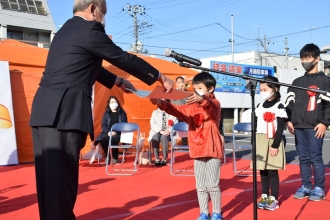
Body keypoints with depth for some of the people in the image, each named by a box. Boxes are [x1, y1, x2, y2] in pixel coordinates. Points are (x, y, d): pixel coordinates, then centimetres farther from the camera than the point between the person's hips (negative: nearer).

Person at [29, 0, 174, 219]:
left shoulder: (66, 30, 22)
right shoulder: (90, 29, -5)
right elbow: (124, 59, 0)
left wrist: (117, 81, 42)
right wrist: (160, 77, 11)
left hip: (44, 111, 9)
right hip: (64, 114, -9)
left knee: (49, 176, 13)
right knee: (61, 178, -4)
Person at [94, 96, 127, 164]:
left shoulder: (122, 113, 7)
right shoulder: (106, 113, 13)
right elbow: (103, 125, 7)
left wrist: (116, 132, -15)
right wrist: (108, 132, -14)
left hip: (118, 133, -2)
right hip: (108, 133, 2)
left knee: (113, 139, -36)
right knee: (103, 139, -32)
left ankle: (115, 158, -16)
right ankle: (107, 157, -15)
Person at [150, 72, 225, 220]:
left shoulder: (214, 104, -8)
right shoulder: (192, 107, 12)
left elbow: (210, 106, -32)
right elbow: (178, 110, 0)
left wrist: (202, 100, -56)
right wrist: (161, 103, -17)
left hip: (212, 150, -6)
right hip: (198, 151, 6)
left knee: (213, 184, -1)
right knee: (200, 185, 11)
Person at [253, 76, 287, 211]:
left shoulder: (279, 107, -6)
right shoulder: (260, 107, 12)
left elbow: (280, 129, -10)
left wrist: (275, 145, -15)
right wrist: (254, 143, 12)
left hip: (272, 142, -6)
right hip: (260, 142, 6)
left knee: (272, 171, -2)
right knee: (263, 171, 8)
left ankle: (274, 199, 6)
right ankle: (264, 197, 18)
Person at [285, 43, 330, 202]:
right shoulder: (297, 82, 16)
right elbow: (289, 103, 14)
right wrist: (289, 120, 3)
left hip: (315, 127, -4)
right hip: (298, 127, 5)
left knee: (315, 158, -3)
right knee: (303, 158, 8)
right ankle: (306, 187, 17)